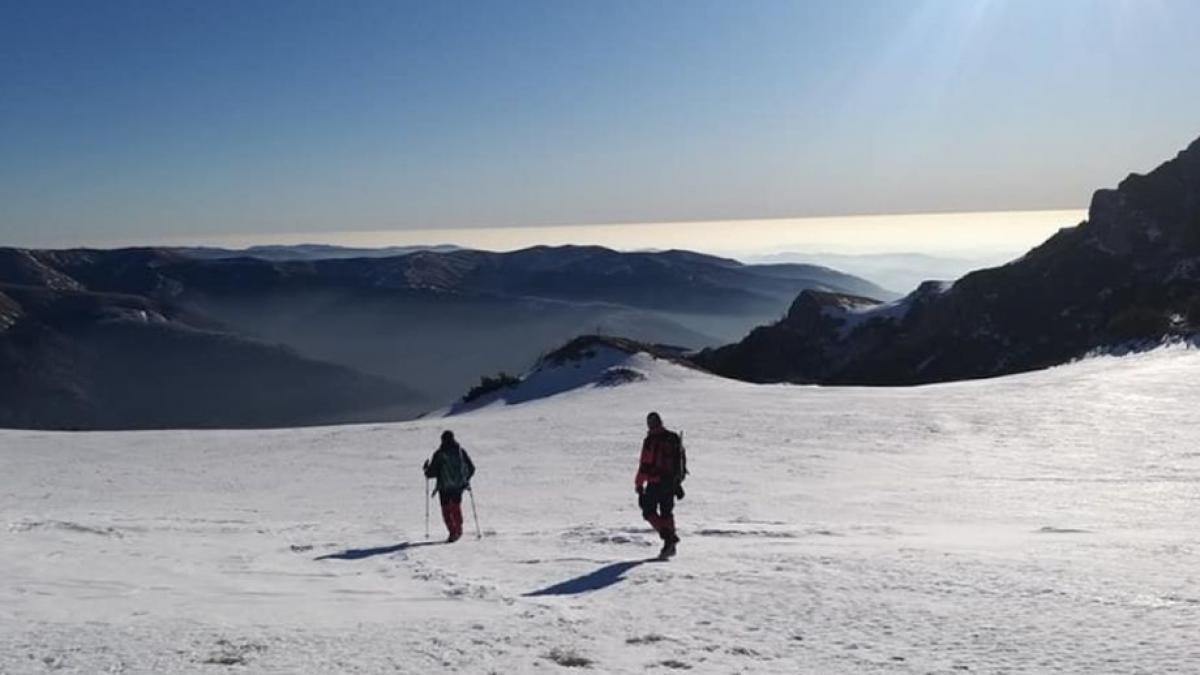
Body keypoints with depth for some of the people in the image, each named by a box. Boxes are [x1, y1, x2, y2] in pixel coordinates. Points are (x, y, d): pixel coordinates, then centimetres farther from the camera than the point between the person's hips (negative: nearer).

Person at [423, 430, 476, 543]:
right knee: (456, 507, 22)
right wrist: (466, 479, 20)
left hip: (444, 487, -3)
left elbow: (431, 473, -8)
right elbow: (471, 468, 4)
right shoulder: (461, 451, 0)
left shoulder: (439, 454, -10)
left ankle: (453, 532, -7)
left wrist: (427, 468, 14)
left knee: (446, 510, 6)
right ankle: (458, 529, 29)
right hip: (459, 486, 3)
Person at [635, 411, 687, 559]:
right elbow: (681, 460, 14)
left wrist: (639, 485, -8)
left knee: (649, 511, 6)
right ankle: (669, 546, 15)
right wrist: (678, 482, 23)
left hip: (655, 482, -6)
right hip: (671, 482, 6)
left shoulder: (650, 441, -12)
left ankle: (668, 535, -12)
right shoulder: (674, 438, 7)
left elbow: (645, 465, -15)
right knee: (666, 512, 17)